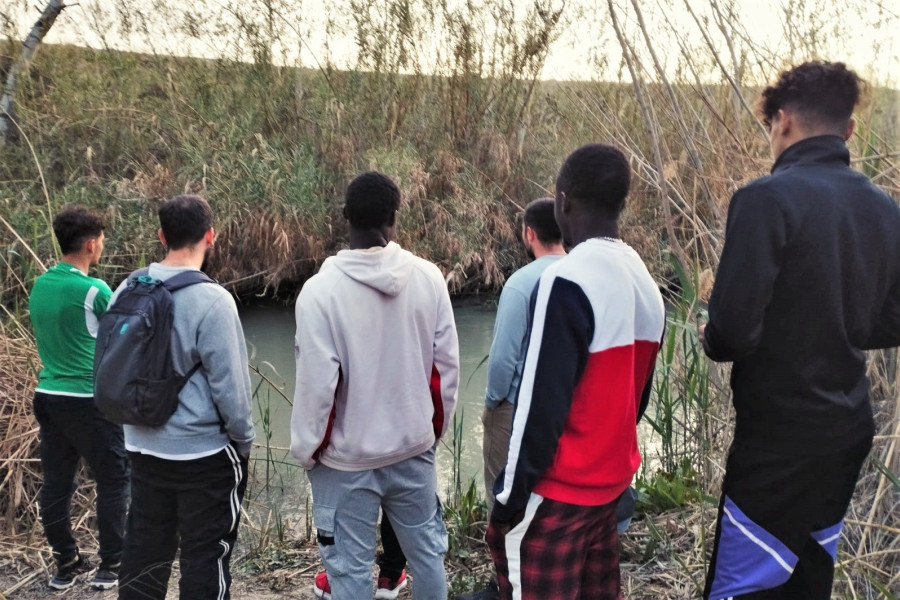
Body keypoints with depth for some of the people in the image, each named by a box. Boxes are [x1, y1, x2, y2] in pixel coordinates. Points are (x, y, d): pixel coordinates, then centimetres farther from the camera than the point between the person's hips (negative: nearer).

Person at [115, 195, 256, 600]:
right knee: (205, 556, 8)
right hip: (205, 453, -6)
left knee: (144, 551, 19)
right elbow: (229, 385, -17)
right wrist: (244, 440, -3)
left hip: (144, 448, 6)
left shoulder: (127, 291, 0)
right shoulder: (211, 300, -20)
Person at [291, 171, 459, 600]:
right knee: (427, 550, 20)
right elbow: (446, 365, -1)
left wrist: (307, 447, 0)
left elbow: (316, 382, -16)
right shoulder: (428, 277, -7)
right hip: (414, 447, 4)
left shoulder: (321, 290, -18)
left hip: (346, 456, -3)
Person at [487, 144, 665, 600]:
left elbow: (542, 402, -21)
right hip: (611, 482, 8)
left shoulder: (568, 281, -21)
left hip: (558, 492, -8)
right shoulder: (646, 284, 5)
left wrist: (510, 497, -12)